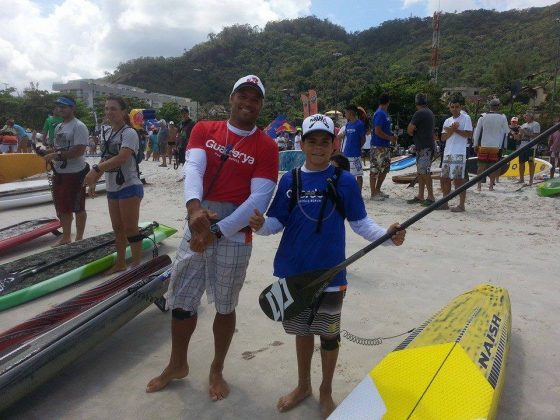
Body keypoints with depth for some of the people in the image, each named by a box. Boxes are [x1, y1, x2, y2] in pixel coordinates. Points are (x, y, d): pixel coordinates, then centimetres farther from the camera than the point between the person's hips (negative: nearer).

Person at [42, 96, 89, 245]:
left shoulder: (79, 126, -14)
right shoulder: (58, 127, 14)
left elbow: (79, 150, -23)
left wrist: (57, 155, -22)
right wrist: (48, 152, 0)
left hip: (75, 173, -9)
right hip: (59, 173, 9)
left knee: (78, 208, 3)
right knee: (62, 207, 16)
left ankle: (79, 238, 16)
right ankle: (66, 237, 29)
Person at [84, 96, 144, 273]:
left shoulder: (129, 133, -13)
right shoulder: (106, 133, 12)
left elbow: (121, 158, -27)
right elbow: (105, 159, 18)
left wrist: (96, 169, -33)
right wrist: (94, 181, 14)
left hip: (129, 186, -8)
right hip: (112, 188, 8)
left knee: (130, 228, -4)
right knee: (117, 228, 15)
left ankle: (137, 265, 6)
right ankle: (120, 263, 27)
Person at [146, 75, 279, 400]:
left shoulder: (267, 147, -5)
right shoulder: (204, 130, 5)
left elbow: (259, 200, -14)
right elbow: (193, 168, -12)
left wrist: (217, 231, -20)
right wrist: (194, 207, -32)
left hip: (234, 236, -3)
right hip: (197, 229, 3)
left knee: (225, 306, 11)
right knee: (181, 301, 13)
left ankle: (217, 371, 35)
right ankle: (177, 365, 38)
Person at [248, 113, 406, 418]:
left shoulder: (344, 181, -5)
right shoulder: (290, 180, 1)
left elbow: (360, 222, -3)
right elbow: (277, 222, 2)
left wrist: (386, 235, -19)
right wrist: (261, 225, -18)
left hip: (329, 273, -2)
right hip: (293, 272, 2)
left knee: (328, 334, 13)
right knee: (302, 330, 20)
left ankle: (326, 392, 37)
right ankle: (303, 386, 42)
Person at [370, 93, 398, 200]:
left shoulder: (384, 113, 15)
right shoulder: (380, 114, -15)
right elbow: (378, 131, -21)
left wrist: (392, 135, 8)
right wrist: (390, 138, -13)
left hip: (385, 146, 10)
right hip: (378, 147, -10)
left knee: (384, 169, 15)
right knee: (375, 170, -3)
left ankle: (378, 190, 25)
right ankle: (374, 193, 3)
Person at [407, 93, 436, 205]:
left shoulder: (419, 113, -14)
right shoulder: (429, 112, 16)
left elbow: (409, 130, -15)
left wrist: (413, 133, 6)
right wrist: (416, 133, 10)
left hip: (425, 147, -10)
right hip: (424, 146, 10)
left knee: (425, 172, -9)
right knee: (421, 172, 11)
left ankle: (431, 197, -6)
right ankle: (420, 196, 15)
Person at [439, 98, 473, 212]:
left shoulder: (466, 118, -1)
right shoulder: (447, 121, 16)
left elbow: (469, 134, -11)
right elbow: (443, 138, 8)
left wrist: (455, 130, -11)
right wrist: (452, 130, -8)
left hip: (459, 153, -7)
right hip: (447, 153, 7)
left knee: (459, 179, -6)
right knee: (445, 178, 9)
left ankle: (461, 205, 1)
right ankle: (445, 203, 18)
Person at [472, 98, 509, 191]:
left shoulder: (483, 117, -1)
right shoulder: (503, 118, -1)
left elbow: (477, 132, 2)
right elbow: (506, 133, 5)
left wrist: (476, 145, 10)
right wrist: (503, 146, 13)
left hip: (483, 146, 0)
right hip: (496, 146, 0)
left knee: (481, 165, 6)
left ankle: (479, 185, 6)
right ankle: (491, 185, 7)